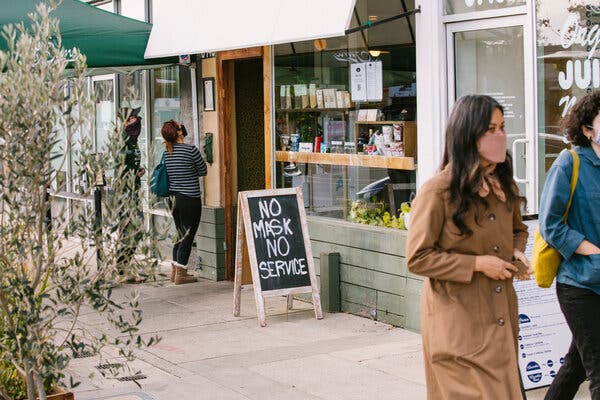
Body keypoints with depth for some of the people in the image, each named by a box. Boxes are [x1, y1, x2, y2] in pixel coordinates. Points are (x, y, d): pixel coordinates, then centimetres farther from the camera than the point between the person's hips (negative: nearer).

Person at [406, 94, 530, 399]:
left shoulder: (504, 185, 8)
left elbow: (519, 230, 25)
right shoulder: (438, 192, -14)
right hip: (457, 320, -7)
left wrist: (517, 254, 2)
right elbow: (417, 258, -14)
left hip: (500, 316, 7)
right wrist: (477, 263, -18)